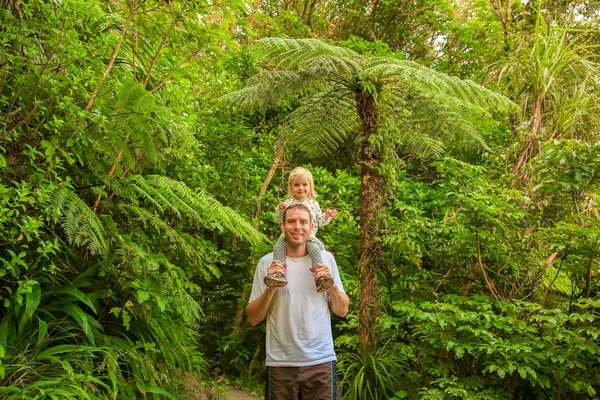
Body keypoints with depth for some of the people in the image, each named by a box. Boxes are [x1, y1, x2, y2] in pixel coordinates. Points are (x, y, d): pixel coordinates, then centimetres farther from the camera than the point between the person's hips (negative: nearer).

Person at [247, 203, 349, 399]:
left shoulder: (326, 258, 1)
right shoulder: (267, 262, -3)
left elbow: (342, 311, 4)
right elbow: (252, 319, -3)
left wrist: (331, 284, -13)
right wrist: (270, 288, -17)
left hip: (321, 360, 1)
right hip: (280, 363, -1)